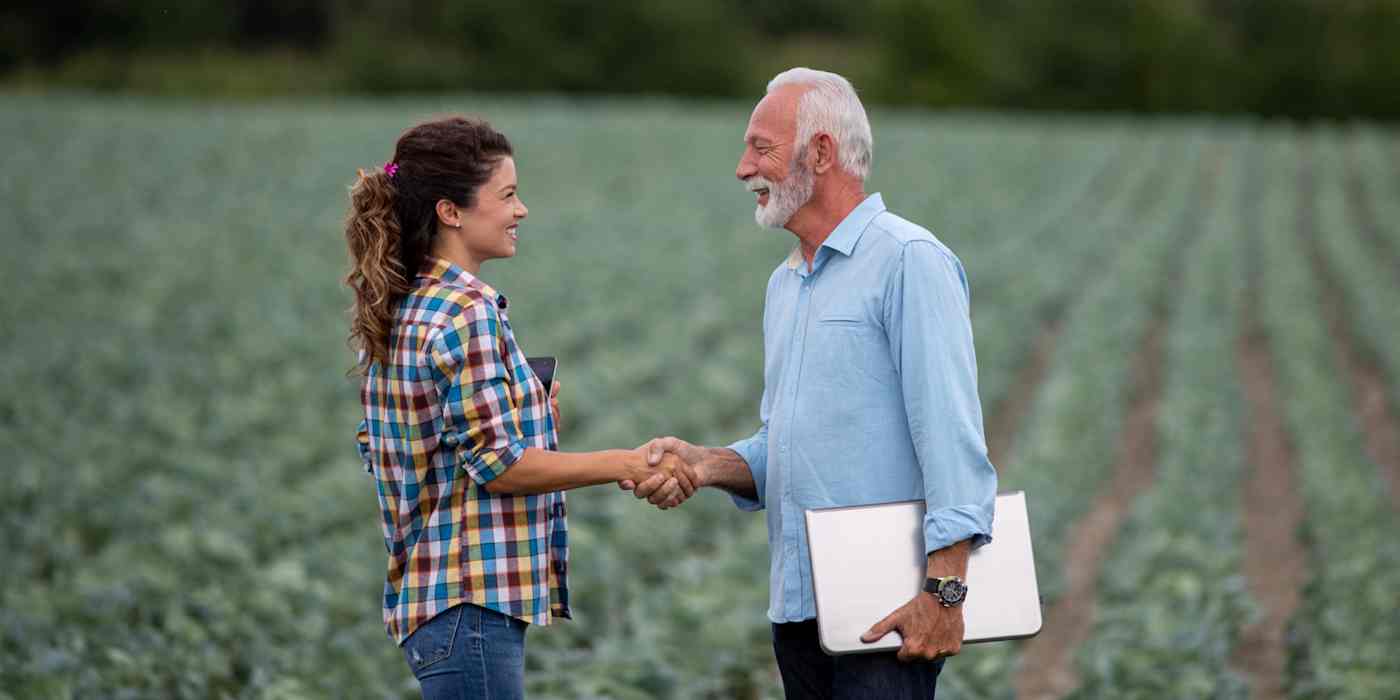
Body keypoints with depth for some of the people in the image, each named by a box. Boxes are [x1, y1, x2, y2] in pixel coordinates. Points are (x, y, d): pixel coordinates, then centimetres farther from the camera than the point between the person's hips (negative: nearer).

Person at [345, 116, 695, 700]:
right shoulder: (468, 313, -16)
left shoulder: (397, 312, 13)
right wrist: (624, 465, -14)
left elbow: (375, 445, 20)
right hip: (471, 599, -10)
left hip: (424, 593, 10)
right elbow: (498, 466, -19)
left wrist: (531, 413, 19)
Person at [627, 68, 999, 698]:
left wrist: (945, 590, -21)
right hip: (796, 601, 8)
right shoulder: (786, 284, 20)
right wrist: (705, 464, 4)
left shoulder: (908, 261, -8)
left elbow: (951, 434, -15)